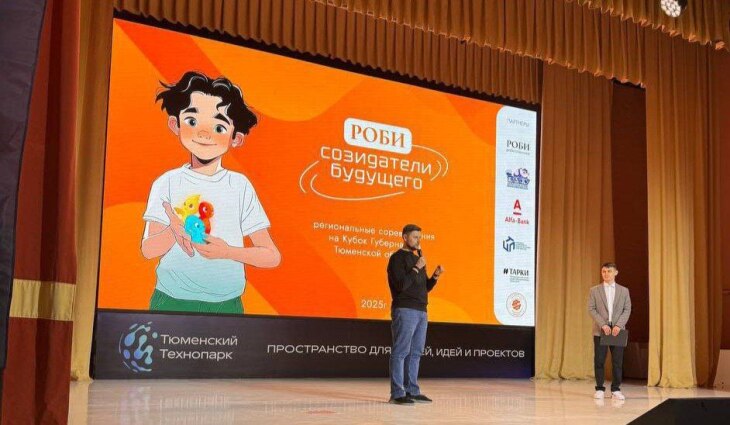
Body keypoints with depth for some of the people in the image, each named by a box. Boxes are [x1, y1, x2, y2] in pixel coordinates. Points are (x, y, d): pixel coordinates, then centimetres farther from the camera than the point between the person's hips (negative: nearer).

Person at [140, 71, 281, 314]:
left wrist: (228, 251, -18)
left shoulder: (240, 186, -2)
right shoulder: (168, 183, -2)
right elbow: (148, 250, -5)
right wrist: (174, 232, -25)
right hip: (172, 303, 0)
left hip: (225, 306, 0)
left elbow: (272, 257, -2)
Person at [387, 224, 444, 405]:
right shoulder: (397, 258, -5)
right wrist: (416, 268, -15)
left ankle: (412, 391, 14)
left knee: (415, 353, 9)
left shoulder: (417, 258, 20)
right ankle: (397, 393, -6)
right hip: (405, 310, -8)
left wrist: (435, 276, 4)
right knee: (401, 352, -8)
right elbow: (401, 285, -16)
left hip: (421, 311, 8)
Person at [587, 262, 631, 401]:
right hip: (600, 330, -1)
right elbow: (591, 309, 0)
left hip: (618, 330, 1)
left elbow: (627, 310, 4)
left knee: (617, 361, 0)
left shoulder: (624, 290, 9)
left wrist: (618, 325, -10)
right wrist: (602, 324, -12)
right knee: (599, 361, -1)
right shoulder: (594, 290, 6)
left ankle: (616, 389, 9)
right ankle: (600, 389, 7)